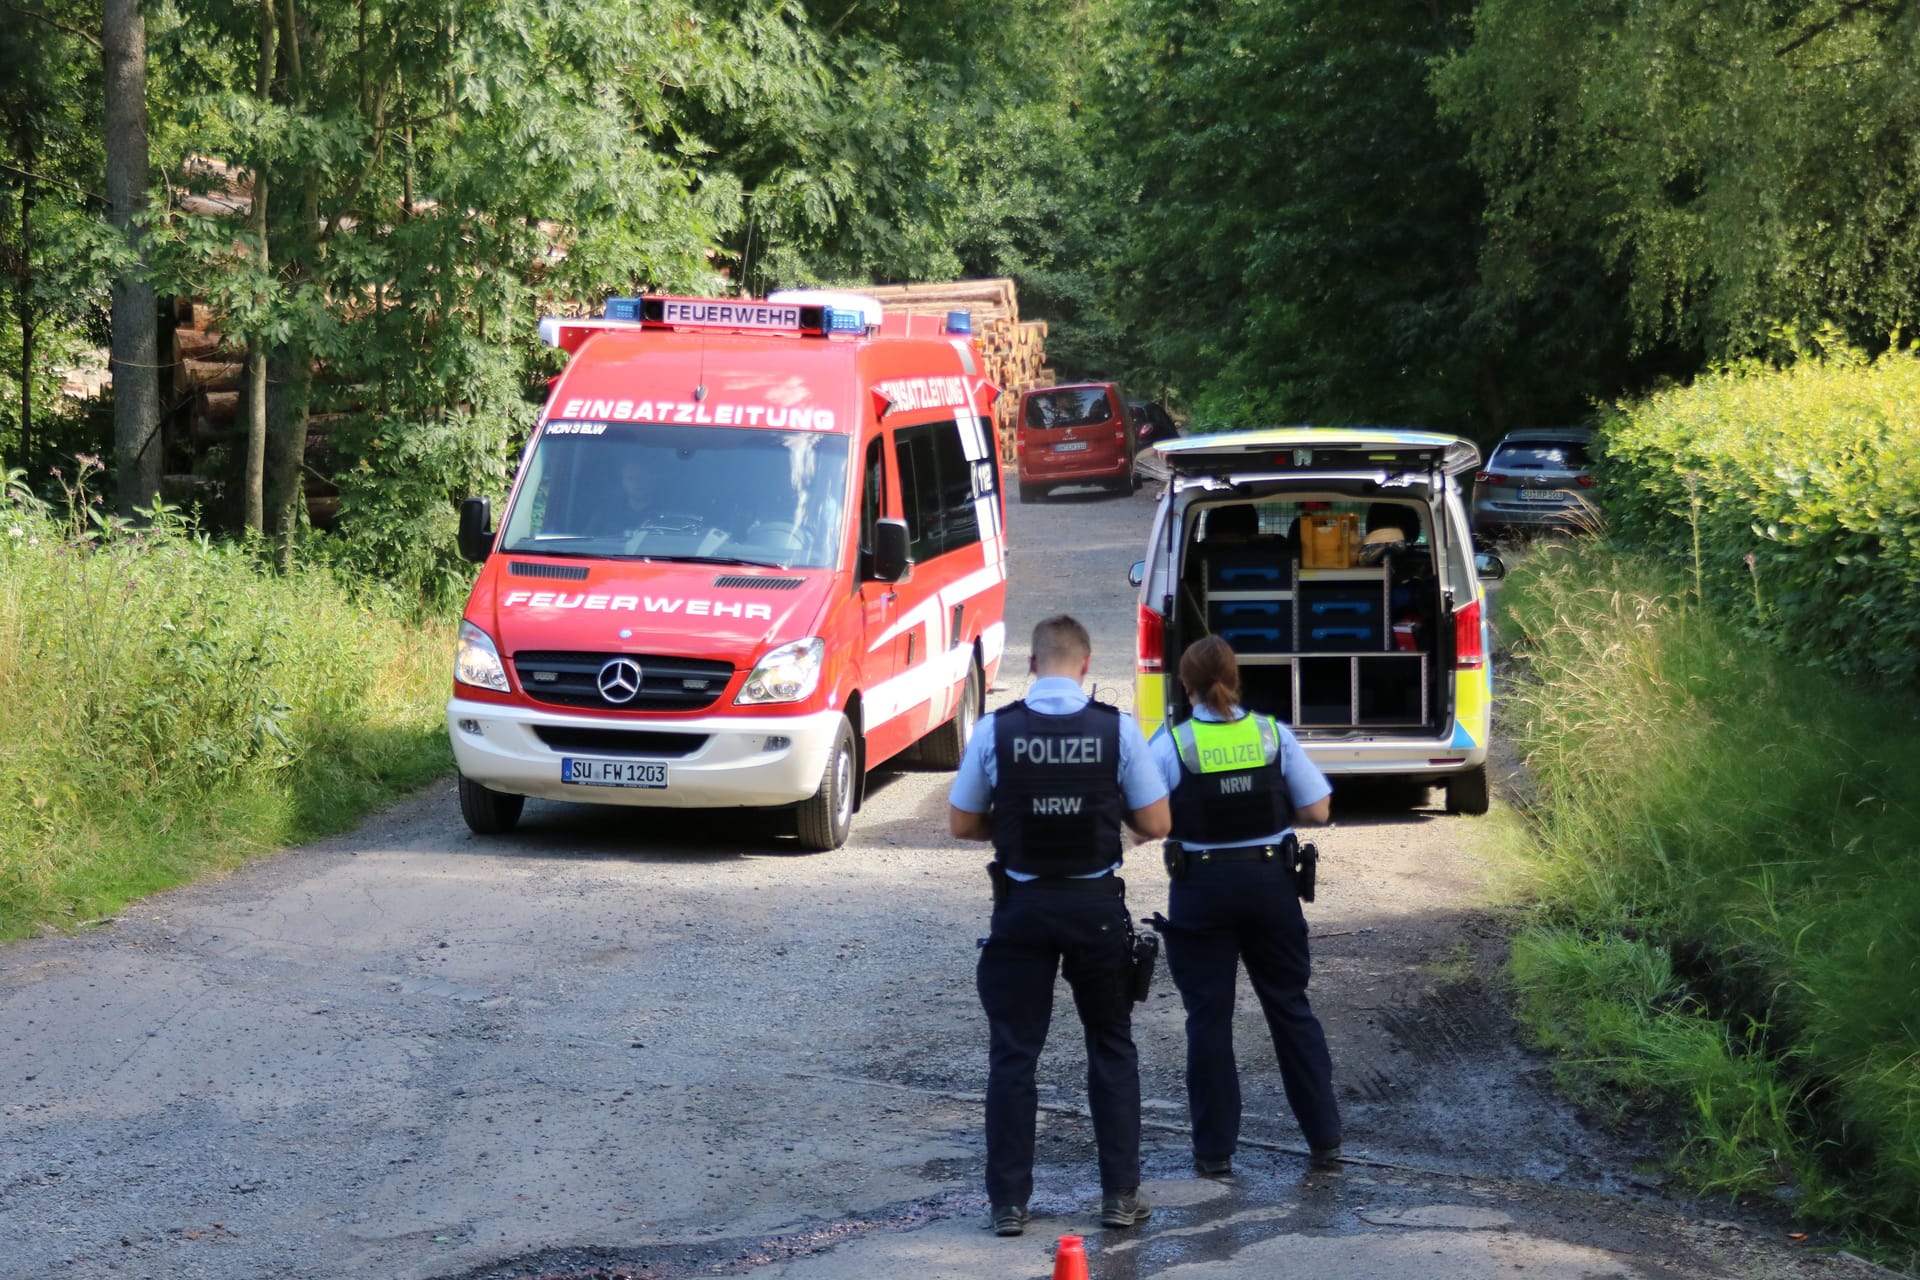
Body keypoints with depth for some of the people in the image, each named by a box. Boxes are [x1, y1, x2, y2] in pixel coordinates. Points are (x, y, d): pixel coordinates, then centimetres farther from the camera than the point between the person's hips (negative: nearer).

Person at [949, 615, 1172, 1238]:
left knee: (1012, 1053, 7)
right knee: (1111, 1047, 14)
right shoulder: (1118, 729, -8)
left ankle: (1008, 1203, 8)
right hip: (1096, 905, 0)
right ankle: (1120, 1193, 14)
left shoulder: (994, 730, -7)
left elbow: (962, 823, 0)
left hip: (1022, 905, 0)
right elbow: (1155, 824, -3)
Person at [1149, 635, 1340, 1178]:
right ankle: (1324, 1137, 17)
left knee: (1208, 1016, 6)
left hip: (1202, 888, -2)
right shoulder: (1274, 735, -4)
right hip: (1270, 881, 2)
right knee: (1290, 1006, 14)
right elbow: (1317, 810, -2)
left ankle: (1215, 1150, 10)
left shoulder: (1171, 745, -11)